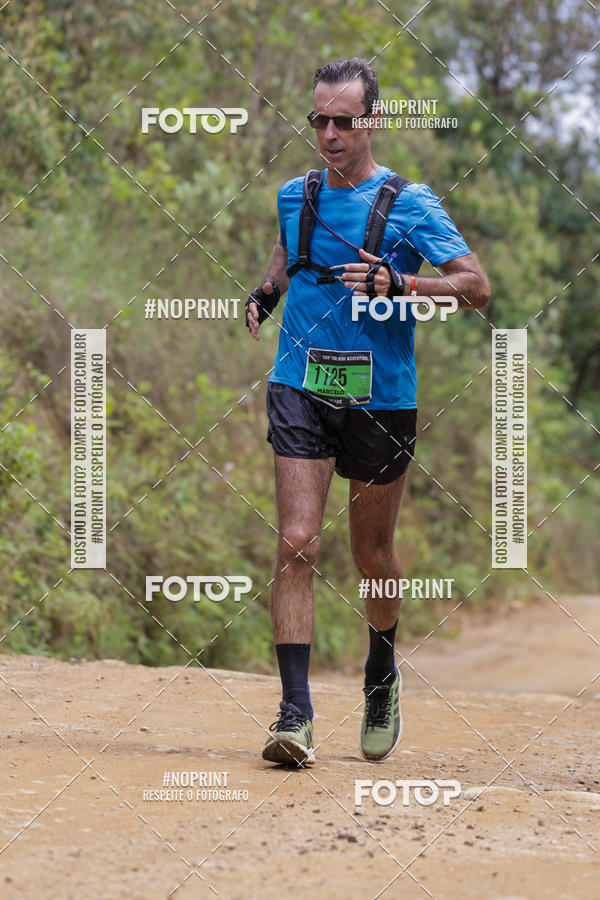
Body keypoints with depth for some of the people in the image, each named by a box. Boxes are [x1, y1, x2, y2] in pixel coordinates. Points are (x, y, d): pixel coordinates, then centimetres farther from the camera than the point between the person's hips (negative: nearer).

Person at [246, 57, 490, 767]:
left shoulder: (409, 203, -5)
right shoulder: (295, 196, 7)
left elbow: (477, 288, -7)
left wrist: (397, 285, -21)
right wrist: (265, 293, 9)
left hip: (380, 396, -2)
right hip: (300, 389, 2)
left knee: (372, 554, 12)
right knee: (297, 543, -14)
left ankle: (382, 677, 40)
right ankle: (294, 713, -16)